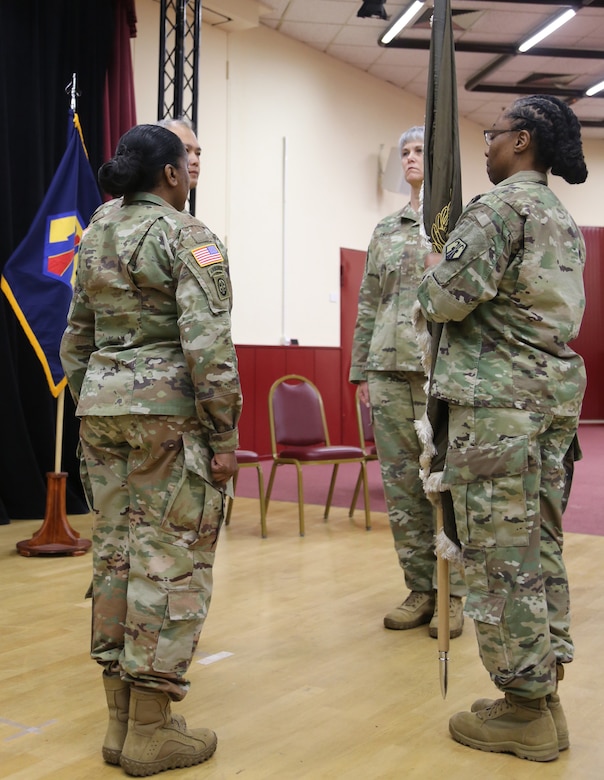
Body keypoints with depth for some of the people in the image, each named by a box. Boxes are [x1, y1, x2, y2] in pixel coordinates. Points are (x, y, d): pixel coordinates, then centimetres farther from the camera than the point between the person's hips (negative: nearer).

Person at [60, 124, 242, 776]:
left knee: (115, 552, 11)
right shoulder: (186, 235, -8)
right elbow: (207, 343, -17)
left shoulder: (96, 234, 14)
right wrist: (225, 435, -13)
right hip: (168, 408, -7)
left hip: (100, 405, 8)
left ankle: (121, 720, 20)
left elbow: (76, 338, 17)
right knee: (172, 558, -1)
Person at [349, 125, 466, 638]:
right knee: (401, 483, 6)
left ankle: (453, 595, 10)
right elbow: (368, 305, 16)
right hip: (390, 367, 5)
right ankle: (420, 590, 17)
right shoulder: (386, 231, 17)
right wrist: (361, 370, 12)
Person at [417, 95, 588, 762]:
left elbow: (447, 298, -16)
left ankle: (523, 710, 5)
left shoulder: (501, 205, -10)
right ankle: (544, 695, 21)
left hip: (498, 395, -9)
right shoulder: (565, 220, 19)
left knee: (499, 552, -3)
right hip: (555, 391, 9)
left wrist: (434, 272, 6)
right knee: (540, 545, 13)